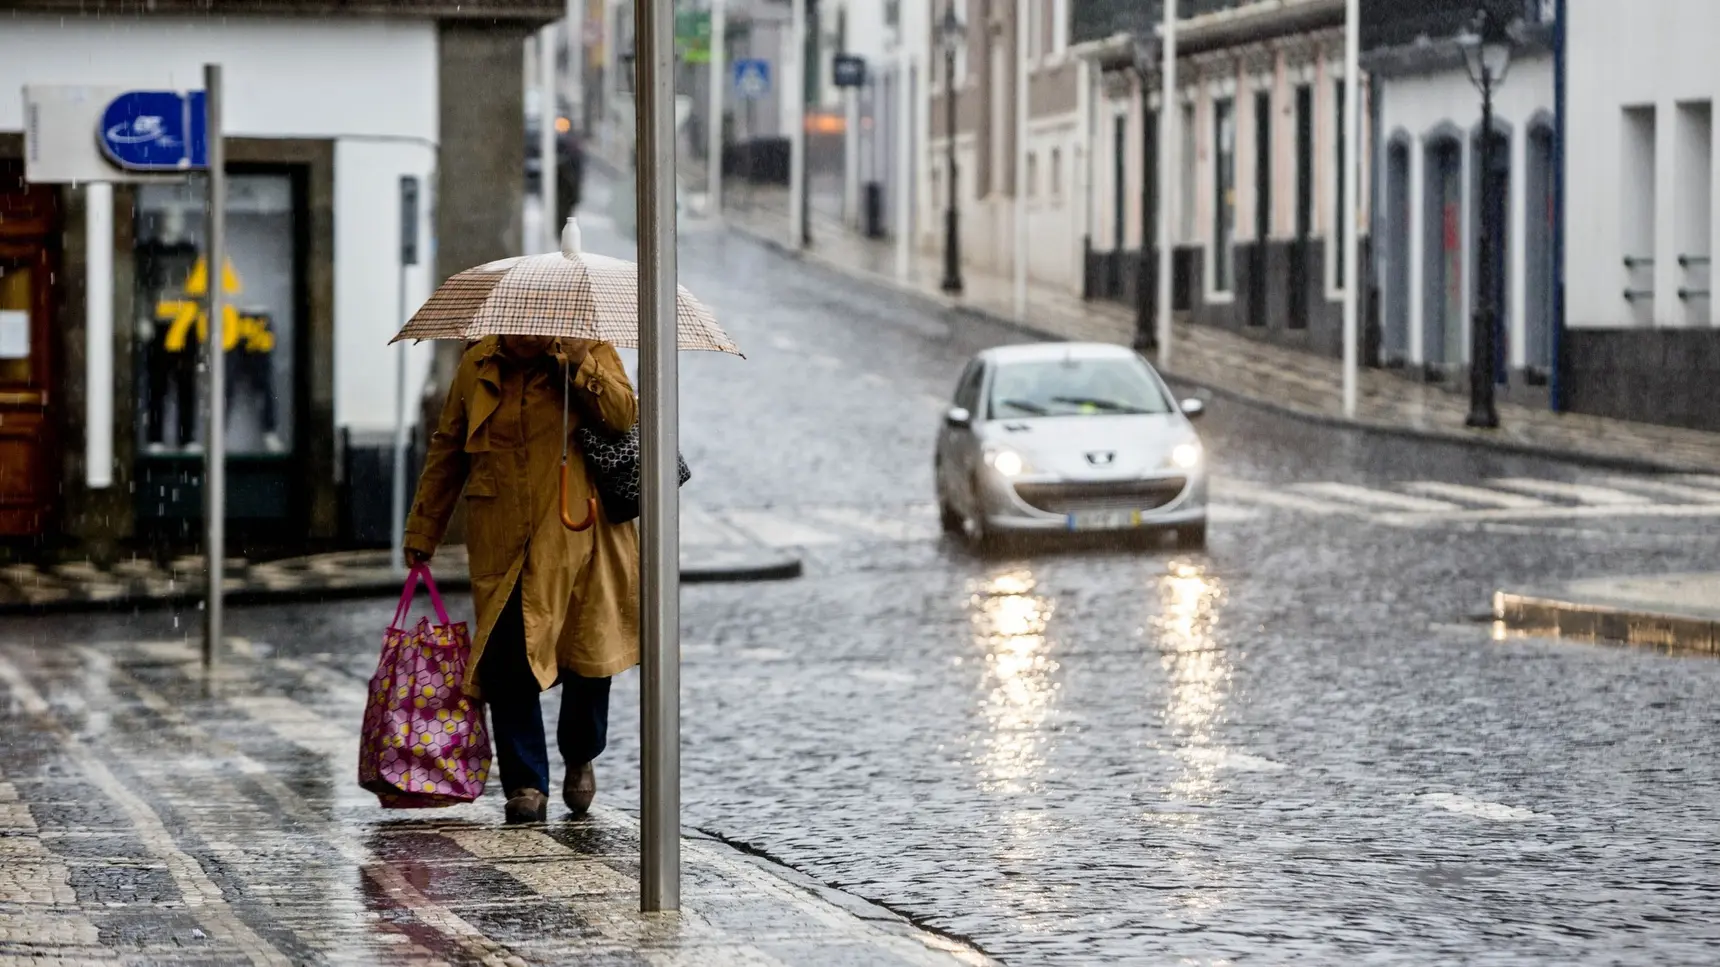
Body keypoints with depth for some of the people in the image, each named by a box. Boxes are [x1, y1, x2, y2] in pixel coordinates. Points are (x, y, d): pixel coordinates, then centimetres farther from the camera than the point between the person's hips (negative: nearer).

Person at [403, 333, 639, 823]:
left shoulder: (590, 351, 0)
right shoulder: (477, 366, 7)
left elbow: (624, 416, -16)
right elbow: (446, 451, 16)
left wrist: (578, 362, -24)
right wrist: (422, 530, 17)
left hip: (574, 538, -1)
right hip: (501, 543, 2)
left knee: (587, 652, 6)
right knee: (507, 663, -7)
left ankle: (581, 757, 32)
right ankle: (526, 785, 0)